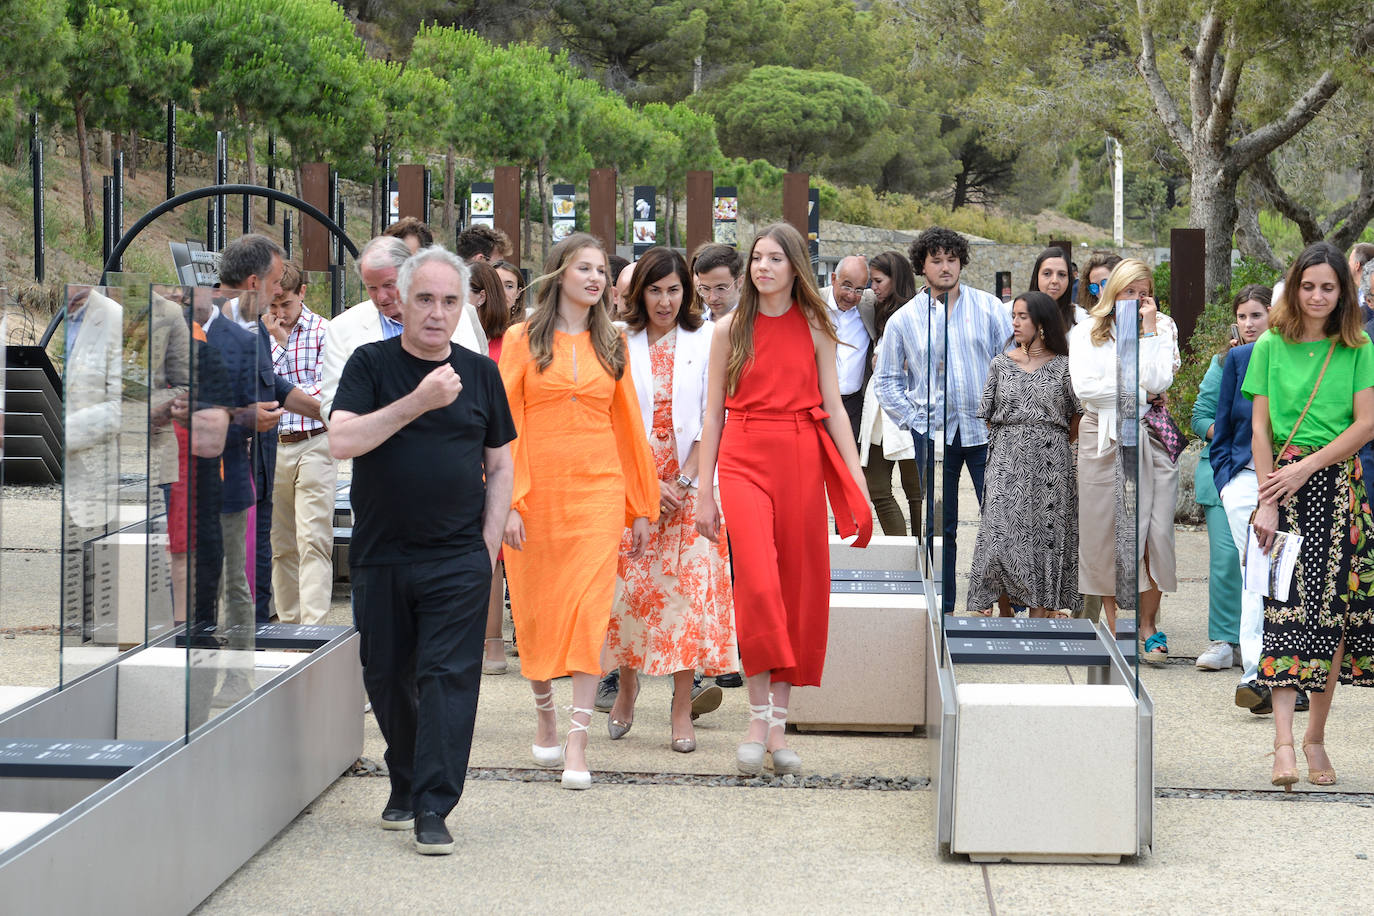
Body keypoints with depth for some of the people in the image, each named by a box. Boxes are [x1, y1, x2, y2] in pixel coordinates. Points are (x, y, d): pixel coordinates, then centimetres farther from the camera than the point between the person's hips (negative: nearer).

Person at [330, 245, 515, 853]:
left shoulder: (479, 373, 7)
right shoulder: (371, 364, 0)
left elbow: (500, 464, 14)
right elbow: (341, 442, -15)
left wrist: (489, 546, 4)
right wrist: (418, 402, -22)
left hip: (459, 559, 0)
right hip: (381, 557, 0)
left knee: (449, 677, -8)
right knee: (387, 679, 10)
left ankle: (433, 809, -7)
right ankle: (405, 787, 30)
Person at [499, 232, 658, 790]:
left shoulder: (611, 344, 9)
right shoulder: (523, 341, 2)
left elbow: (628, 424, 12)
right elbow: (505, 424, -2)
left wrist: (641, 506, 11)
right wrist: (508, 502, -10)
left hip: (598, 491, 1)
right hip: (538, 491, -1)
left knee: (590, 609, -9)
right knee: (537, 611, 7)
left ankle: (577, 743, -9)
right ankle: (545, 717, 30)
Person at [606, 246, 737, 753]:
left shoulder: (704, 344, 4)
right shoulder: (620, 344, 4)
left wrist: (684, 482, -8)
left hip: (689, 487, 0)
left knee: (688, 588, -6)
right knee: (629, 584, -3)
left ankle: (682, 709, -2)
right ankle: (626, 684, 21)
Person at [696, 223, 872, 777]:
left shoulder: (815, 329, 8)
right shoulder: (730, 330, 7)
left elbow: (833, 408, 7)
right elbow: (713, 413, 8)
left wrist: (857, 481, 0)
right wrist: (704, 492, 4)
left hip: (802, 461, 1)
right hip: (744, 461, -1)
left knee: (798, 589, 3)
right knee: (758, 584, -16)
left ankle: (779, 723, 12)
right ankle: (758, 719, -8)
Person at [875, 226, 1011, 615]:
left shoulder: (990, 308, 4)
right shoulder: (904, 319, 6)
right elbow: (888, 380, 12)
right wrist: (913, 421, 3)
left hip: (985, 431, -1)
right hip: (933, 433, 1)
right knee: (939, 526, 5)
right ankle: (942, 609, 12)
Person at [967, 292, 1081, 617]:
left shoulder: (1063, 367, 3)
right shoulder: (1001, 363, 9)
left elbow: (1076, 419, 8)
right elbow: (988, 417, 13)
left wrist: (1049, 443, 4)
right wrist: (1012, 443, 7)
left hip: (1050, 464, -1)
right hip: (1007, 462, 1)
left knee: (1045, 536, -2)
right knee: (1001, 534, -8)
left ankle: (1040, 614, 1)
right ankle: (1004, 614, 2)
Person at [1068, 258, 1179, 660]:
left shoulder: (1163, 329, 9)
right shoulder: (1086, 332, 7)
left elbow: (1158, 381, -7)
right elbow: (1084, 388, -7)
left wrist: (1148, 331, -7)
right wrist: (1138, 388, -6)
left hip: (1151, 436, 0)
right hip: (1102, 439, 0)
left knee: (1152, 531, -6)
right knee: (1104, 532, 1)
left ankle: (1148, 625, 2)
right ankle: (1111, 624, 9)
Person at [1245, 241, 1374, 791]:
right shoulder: (1271, 347, 4)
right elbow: (1260, 428, 1)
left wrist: (1306, 468, -12)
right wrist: (1267, 500, -9)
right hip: (1285, 484, -2)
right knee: (1288, 607, -12)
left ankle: (1316, 736, 12)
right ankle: (1284, 741, -18)